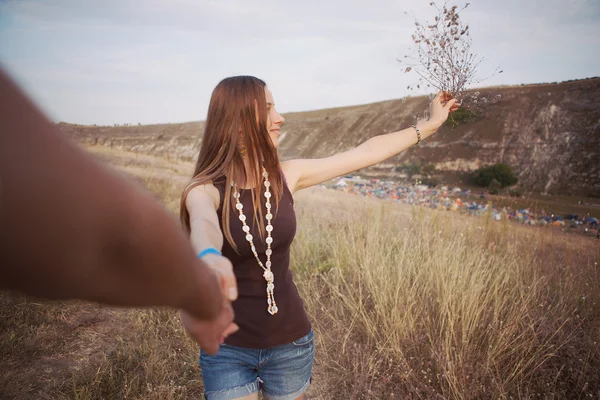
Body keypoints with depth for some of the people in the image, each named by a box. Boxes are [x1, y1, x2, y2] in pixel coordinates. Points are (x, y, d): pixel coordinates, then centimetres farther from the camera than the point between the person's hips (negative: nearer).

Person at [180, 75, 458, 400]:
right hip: (227, 350, -3)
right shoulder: (204, 190, -16)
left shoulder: (286, 176, -6)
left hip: (290, 343, 3)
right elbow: (204, 226, -41)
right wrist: (210, 258, -64)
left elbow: (366, 153, 2)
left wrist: (431, 123, 9)